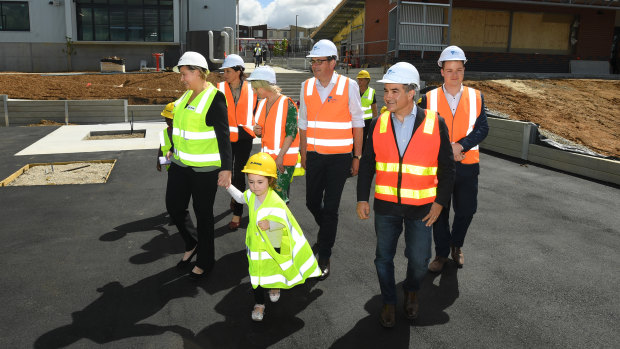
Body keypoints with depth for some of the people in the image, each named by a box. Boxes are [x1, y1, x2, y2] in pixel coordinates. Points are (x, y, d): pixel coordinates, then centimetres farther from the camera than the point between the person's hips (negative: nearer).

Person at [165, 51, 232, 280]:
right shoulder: (187, 95, 10)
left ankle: (205, 261, 24)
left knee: (203, 213, 5)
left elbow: (223, 136, -21)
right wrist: (174, 150, 28)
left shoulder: (214, 98, -16)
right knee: (174, 206, 12)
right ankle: (192, 245, 37)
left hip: (205, 168, -8)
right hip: (181, 164, 8)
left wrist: (226, 168, -26)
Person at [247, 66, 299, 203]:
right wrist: (257, 131, -2)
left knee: (279, 194, -7)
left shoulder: (287, 104, -12)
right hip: (266, 158, 7)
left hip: (284, 159, -7)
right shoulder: (261, 104, 12)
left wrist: (280, 156, -20)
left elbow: (291, 133, -15)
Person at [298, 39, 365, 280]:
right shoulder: (307, 86, 4)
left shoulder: (349, 86, -7)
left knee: (330, 207, -2)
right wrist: (303, 155, 12)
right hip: (314, 155, 4)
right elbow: (303, 124, 11)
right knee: (312, 202, 11)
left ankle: (324, 257, 11)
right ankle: (327, 231, 43)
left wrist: (357, 156, -4)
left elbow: (358, 123, -2)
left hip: (339, 156, -4)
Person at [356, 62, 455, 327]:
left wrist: (440, 202, -5)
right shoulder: (379, 124, -1)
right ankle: (389, 302, 33)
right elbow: (367, 164, 5)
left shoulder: (435, 124, -8)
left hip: (421, 207, -1)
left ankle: (411, 291, 41)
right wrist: (362, 199, 2)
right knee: (384, 257, 10)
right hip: (386, 205, 2)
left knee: (419, 258, 9)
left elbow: (447, 167, -1)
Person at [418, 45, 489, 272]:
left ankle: (456, 245, 38)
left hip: (467, 166, 1)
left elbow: (482, 128, -5)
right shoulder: (429, 98, -1)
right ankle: (442, 253, 27)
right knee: (439, 211, 8)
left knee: (466, 210, 11)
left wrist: (460, 146, -20)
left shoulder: (476, 97, 3)